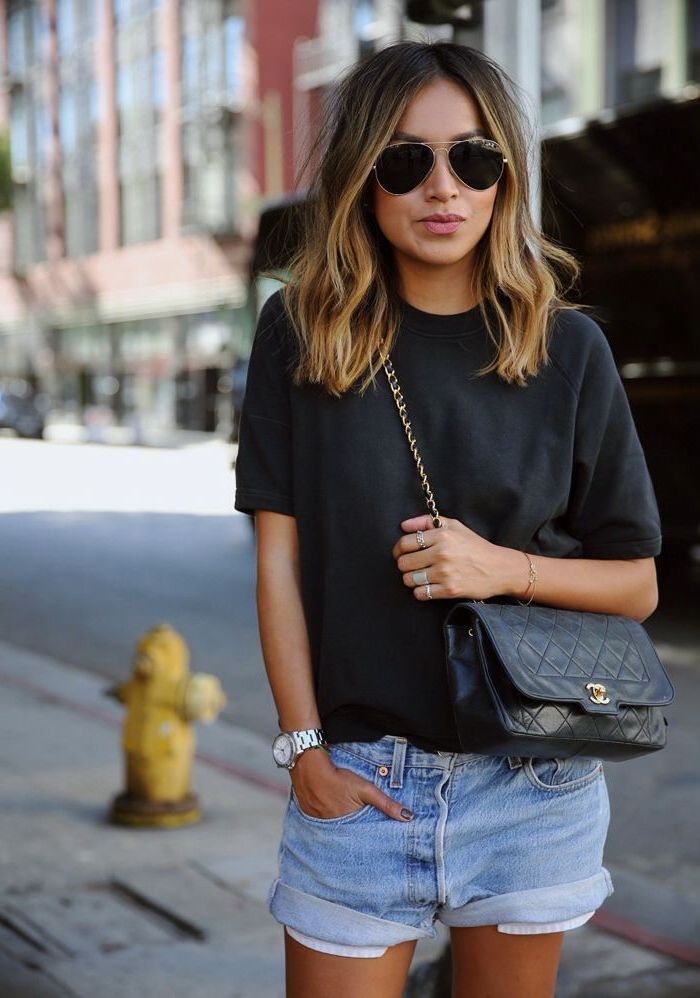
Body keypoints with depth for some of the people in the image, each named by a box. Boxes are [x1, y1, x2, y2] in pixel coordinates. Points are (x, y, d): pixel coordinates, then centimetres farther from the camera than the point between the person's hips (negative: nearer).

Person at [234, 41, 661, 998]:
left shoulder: (567, 347, -2)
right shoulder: (301, 331, -3)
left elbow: (637, 586, 3)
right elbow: (279, 558, -2)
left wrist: (505, 568, -14)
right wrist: (304, 747, -6)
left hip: (533, 780, 1)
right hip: (357, 774, -1)